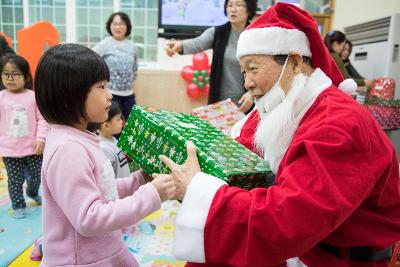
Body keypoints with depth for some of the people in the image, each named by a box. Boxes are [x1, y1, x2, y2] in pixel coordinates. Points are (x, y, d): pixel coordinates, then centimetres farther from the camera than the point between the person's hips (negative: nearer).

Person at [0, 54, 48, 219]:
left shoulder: (33, 96, -5)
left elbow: (42, 119, -3)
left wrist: (40, 139, -10)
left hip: (32, 147, 0)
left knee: (36, 175, 15)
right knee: (15, 180, 7)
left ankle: (32, 193, 46)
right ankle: (19, 206, 25)